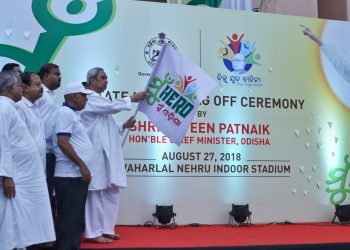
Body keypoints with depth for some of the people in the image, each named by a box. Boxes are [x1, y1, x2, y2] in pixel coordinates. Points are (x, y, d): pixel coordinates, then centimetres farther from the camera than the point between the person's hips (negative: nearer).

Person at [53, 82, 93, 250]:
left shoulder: (73, 114, 19)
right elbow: (62, 143, -19)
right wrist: (82, 165, -19)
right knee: (69, 218, -5)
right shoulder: (65, 113, -10)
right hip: (70, 176, -10)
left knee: (75, 218, 13)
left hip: (77, 175, 10)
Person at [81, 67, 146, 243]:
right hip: (97, 152, -10)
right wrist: (132, 98, -8)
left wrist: (124, 126, 10)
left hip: (109, 152, 10)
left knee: (112, 192, 9)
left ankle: (106, 229, 17)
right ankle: (93, 232, 1)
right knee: (97, 192, -6)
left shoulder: (100, 100, 24)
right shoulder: (89, 98, -6)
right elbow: (112, 106, -18)